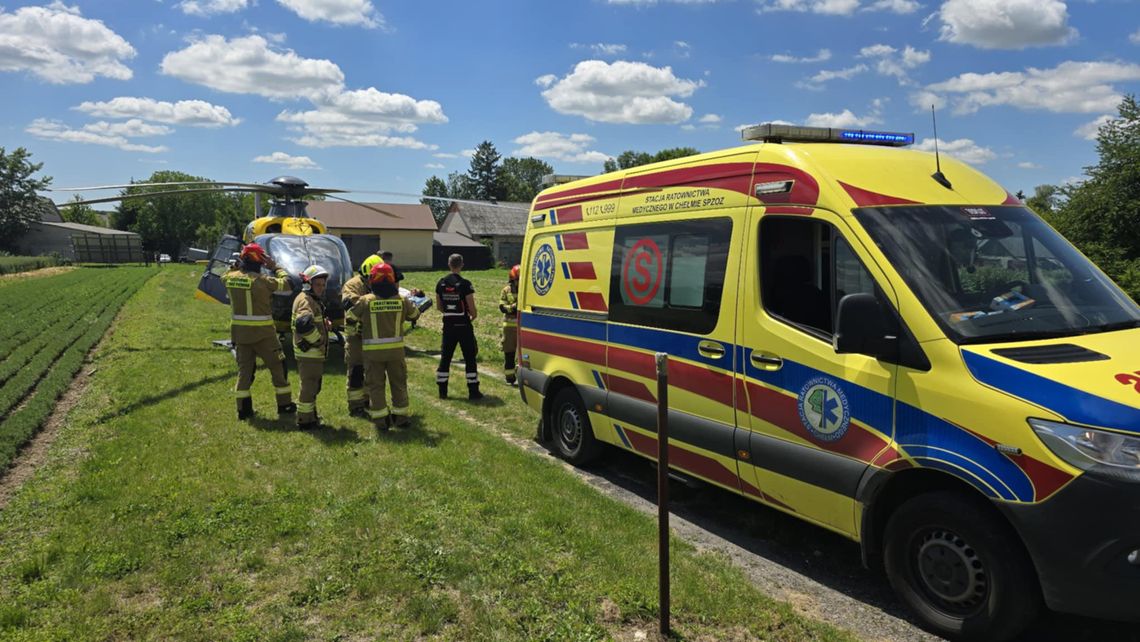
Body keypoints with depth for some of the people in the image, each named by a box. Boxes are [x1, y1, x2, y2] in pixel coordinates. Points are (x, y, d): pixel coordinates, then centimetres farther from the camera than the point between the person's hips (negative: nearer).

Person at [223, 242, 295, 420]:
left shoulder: (231, 278, 0)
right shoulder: (262, 281, -18)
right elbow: (287, 284, -9)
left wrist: (238, 265, 17)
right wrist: (275, 267, 1)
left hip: (239, 331, 6)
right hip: (262, 333, -5)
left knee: (244, 368, 13)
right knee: (278, 367, 9)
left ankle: (243, 408, 13)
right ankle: (284, 404, 15)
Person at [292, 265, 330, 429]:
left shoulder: (313, 300, 15)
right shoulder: (305, 301, -18)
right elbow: (303, 323, -36)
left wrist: (324, 323, 7)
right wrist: (317, 339, -24)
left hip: (315, 352, 11)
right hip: (309, 352, -11)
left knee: (313, 386, 21)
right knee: (309, 387, -2)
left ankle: (310, 416, 34)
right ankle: (304, 421, 8)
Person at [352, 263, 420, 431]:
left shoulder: (365, 301, -9)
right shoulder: (401, 300, -2)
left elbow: (352, 316, 6)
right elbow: (414, 313, 14)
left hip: (373, 350, -2)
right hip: (396, 348, 2)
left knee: (375, 384, 7)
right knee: (398, 382, 15)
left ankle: (380, 419, 6)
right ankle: (401, 416, 19)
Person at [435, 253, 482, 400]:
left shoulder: (441, 283, 2)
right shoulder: (465, 284, -13)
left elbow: (438, 306, 10)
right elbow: (472, 308, -12)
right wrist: (474, 316, 9)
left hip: (448, 325, 5)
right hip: (463, 325, -4)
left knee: (445, 358, 11)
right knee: (470, 359, 3)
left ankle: (442, 391, 15)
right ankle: (473, 392, 5)